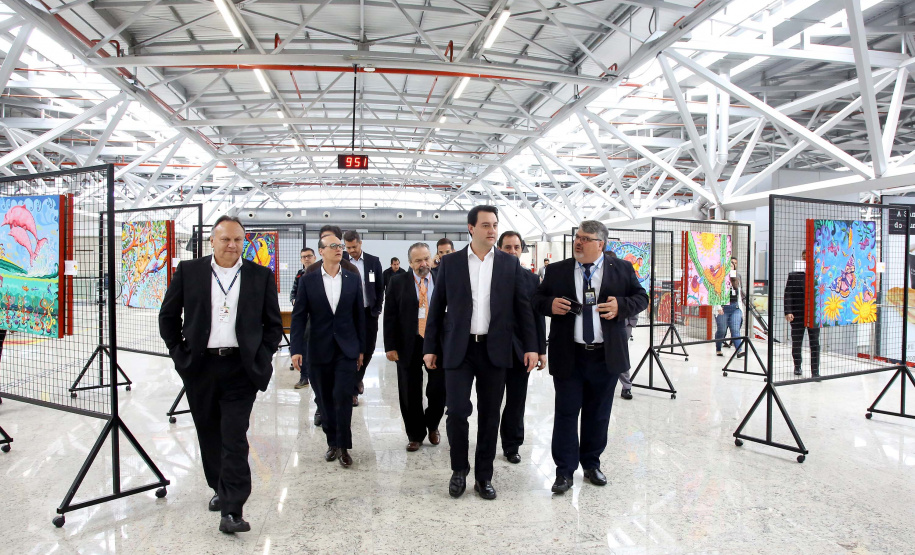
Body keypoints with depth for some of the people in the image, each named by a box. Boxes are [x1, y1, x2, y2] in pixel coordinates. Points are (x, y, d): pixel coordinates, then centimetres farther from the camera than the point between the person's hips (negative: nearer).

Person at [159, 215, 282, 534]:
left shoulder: (261, 276, 1)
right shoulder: (188, 271, 3)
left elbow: (273, 323, 5)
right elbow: (168, 316, 10)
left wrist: (261, 359, -3)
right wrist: (179, 353, 3)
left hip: (240, 368, -2)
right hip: (200, 367, 2)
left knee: (235, 437, -5)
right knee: (209, 435, 15)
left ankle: (232, 511, 0)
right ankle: (220, 489, 36)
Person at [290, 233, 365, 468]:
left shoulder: (353, 279, 3)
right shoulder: (308, 280, 0)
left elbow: (359, 315, 6)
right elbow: (299, 315, -1)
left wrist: (361, 348, 5)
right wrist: (296, 348, -8)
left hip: (346, 349, 0)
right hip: (319, 349, 0)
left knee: (343, 397, -6)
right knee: (325, 399, 9)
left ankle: (343, 446, 7)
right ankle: (332, 442, 25)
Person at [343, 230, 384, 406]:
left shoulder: (373, 261, 3)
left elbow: (380, 288, 6)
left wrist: (377, 310, 1)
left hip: (369, 313, 2)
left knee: (367, 351, 10)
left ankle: (357, 379, 36)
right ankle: (353, 389, 9)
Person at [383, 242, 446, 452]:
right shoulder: (398, 282, 0)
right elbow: (390, 316, -1)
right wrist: (390, 346, -6)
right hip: (409, 345, 0)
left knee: (439, 390, 3)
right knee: (410, 394, 8)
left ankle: (432, 425, 32)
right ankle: (415, 434, 27)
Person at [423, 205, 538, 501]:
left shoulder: (510, 264, 5)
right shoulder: (450, 262, 2)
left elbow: (522, 307, 5)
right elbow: (436, 308, 5)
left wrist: (531, 346, -2)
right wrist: (430, 348, 2)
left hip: (494, 350, 1)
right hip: (458, 350, -1)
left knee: (489, 415, 7)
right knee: (456, 411, -5)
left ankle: (484, 476, 24)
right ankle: (459, 469, 21)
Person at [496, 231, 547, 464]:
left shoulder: (532, 279, 6)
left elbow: (539, 316, 6)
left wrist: (541, 350, 2)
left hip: (521, 350, 2)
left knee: (517, 401, 10)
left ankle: (512, 446, 25)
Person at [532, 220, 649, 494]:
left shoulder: (622, 269, 3)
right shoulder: (556, 271, 4)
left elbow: (641, 297, 7)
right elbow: (537, 299, 10)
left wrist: (621, 306, -13)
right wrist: (549, 305, -12)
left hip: (606, 356, 1)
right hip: (568, 356, -1)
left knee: (598, 414, 14)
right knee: (566, 413, 3)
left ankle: (592, 464, 32)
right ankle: (565, 470, 15)